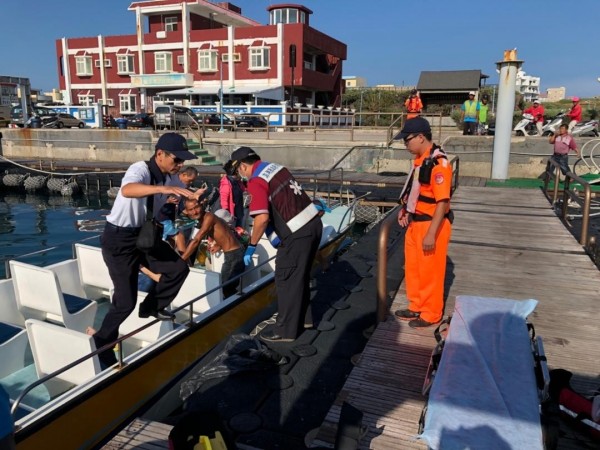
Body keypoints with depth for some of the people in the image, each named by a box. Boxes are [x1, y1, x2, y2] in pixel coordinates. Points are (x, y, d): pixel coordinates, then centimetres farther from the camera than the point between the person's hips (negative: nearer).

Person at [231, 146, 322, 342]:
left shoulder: (256, 182, -14)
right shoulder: (277, 167, 12)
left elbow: (262, 218, -25)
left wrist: (251, 246, -13)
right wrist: (278, 230, 23)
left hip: (298, 232, -9)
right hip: (313, 223, 9)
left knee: (286, 279, 5)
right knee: (300, 275, 23)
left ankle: (285, 330, 17)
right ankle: (303, 317, 37)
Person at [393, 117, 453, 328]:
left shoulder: (438, 163, -23)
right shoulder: (420, 159, 6)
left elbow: (442, 202, -25)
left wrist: (431, 234, -25)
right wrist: (406, 210, 11)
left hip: (432, 224, -9)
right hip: (416, 222, 9)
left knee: (430, 272, 6)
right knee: (412, 268, 19)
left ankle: (430, 314, 22)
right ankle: (416, 307, 36)